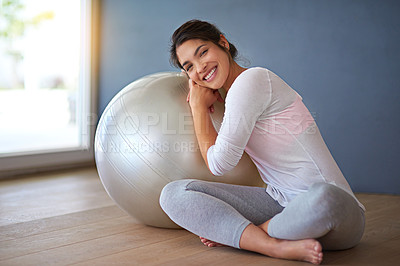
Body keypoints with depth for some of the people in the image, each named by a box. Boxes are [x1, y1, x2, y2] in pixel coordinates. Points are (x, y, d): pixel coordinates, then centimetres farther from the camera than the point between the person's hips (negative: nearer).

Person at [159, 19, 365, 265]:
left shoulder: (251, 79, -13)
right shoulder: (233, 92, 15)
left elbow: (219, 163, -12)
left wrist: (198, 105, 1)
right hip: (279, 203, 7)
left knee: (323, 198, -46)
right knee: (174, 193, -8)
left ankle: (234, 233, -19)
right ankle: (278, 246, -19)